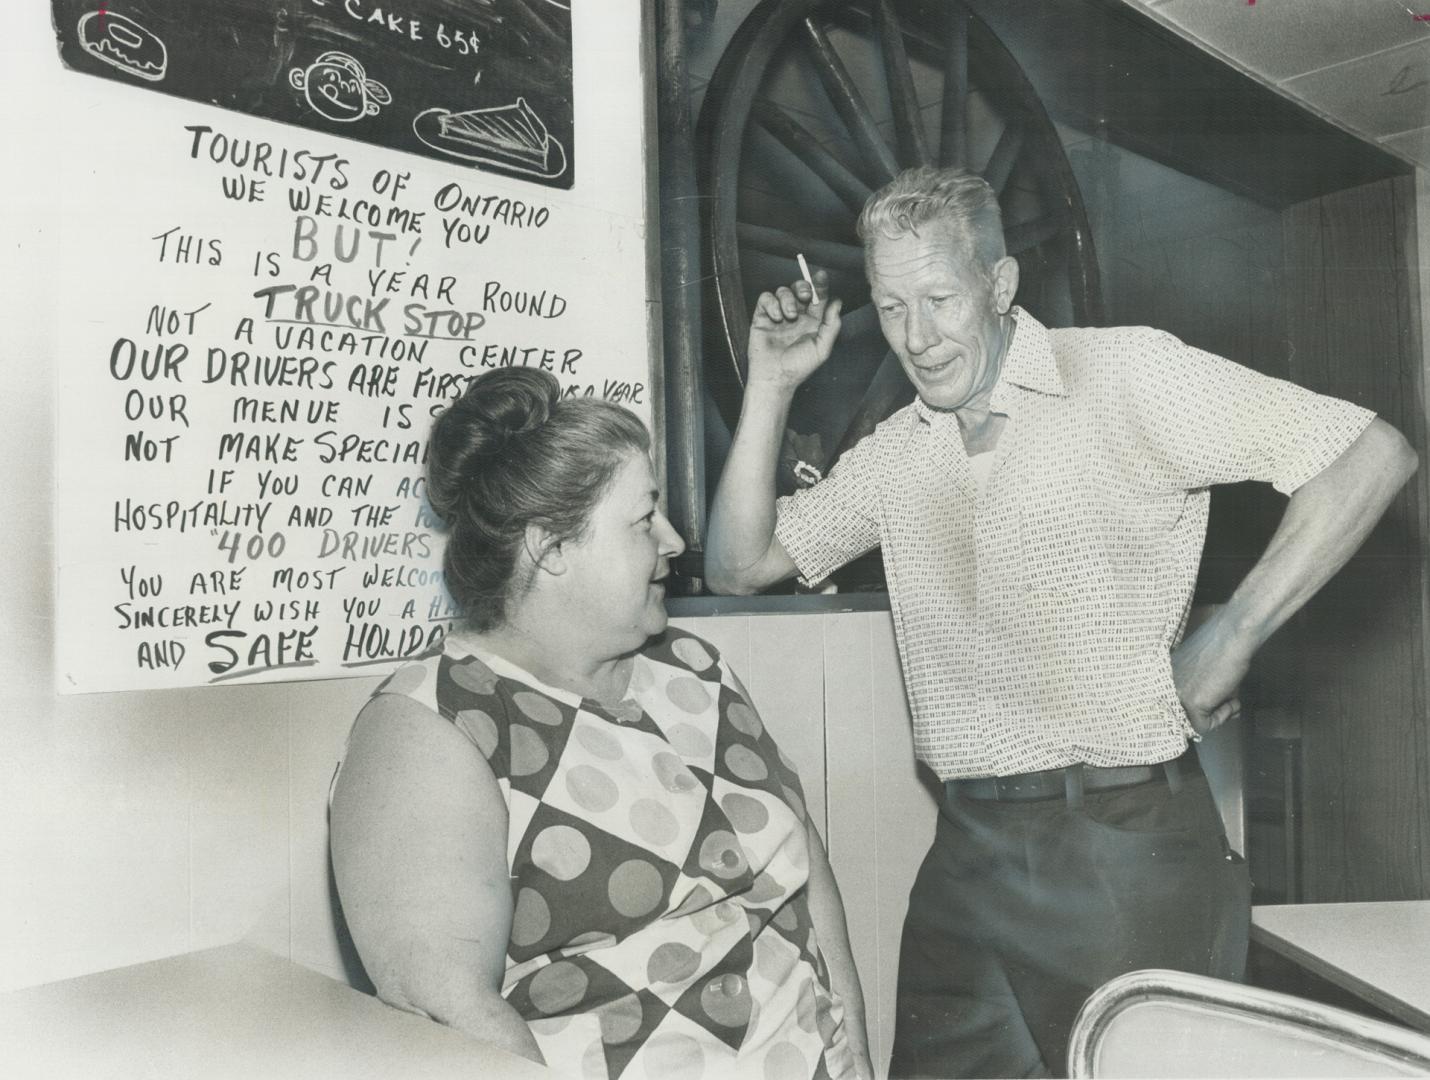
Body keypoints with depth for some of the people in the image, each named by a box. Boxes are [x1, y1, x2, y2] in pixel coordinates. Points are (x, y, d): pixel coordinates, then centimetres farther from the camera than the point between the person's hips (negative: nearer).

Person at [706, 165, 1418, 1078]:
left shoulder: (1127, 375, -7)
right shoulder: (897, 454, 10)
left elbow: (1373, 452, -9)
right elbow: (736, 566, 10)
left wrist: (1231, 637, -13)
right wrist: (771, 385, 3)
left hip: (1128, 841, -5)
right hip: (967, 854, 5)